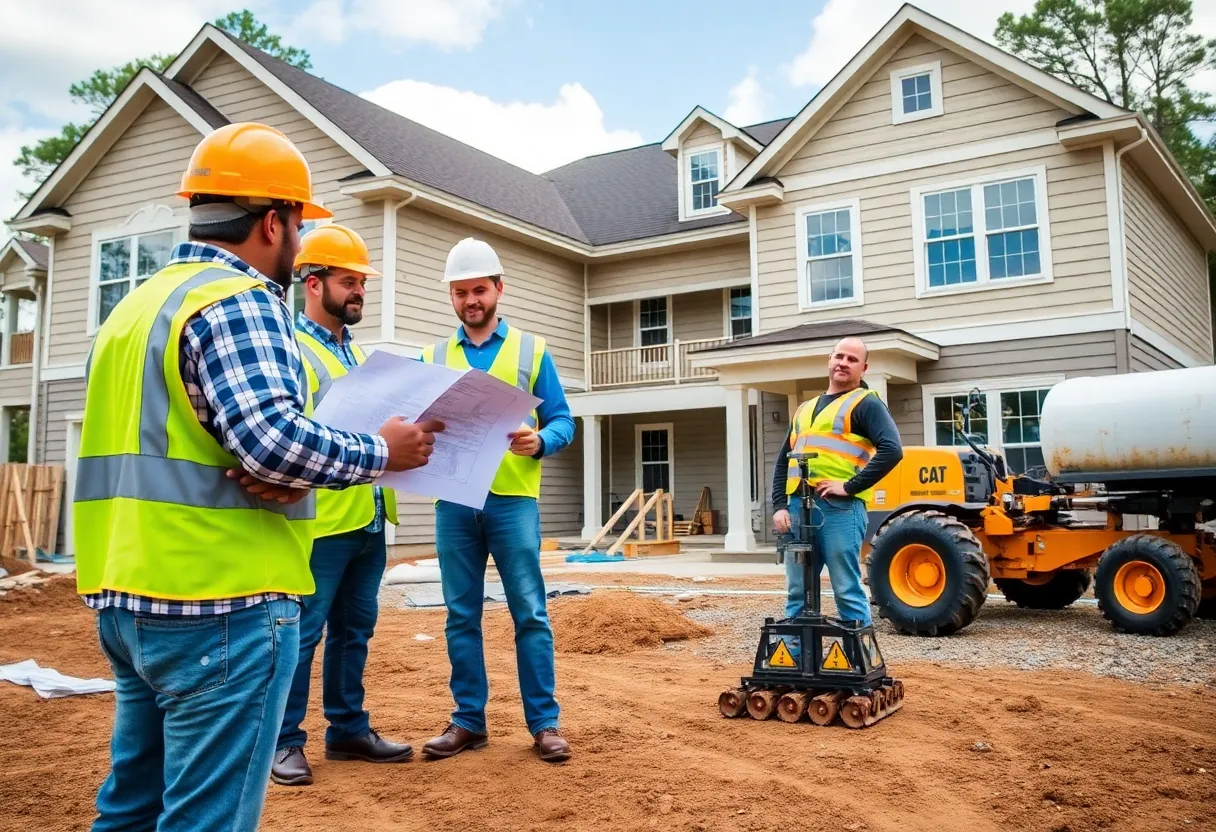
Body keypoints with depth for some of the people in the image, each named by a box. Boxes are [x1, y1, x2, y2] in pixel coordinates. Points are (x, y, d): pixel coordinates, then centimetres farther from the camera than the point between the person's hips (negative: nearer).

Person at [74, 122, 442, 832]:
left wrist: (243, 476, 1)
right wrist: (382, 453, -11)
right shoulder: (238, 299, -12)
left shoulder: (138, 303, 17)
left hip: (128, 598, 10)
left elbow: (161, 445, 14)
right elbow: (273, 438, -25)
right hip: (221, 603, -9)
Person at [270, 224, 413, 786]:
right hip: (321, 522, -8)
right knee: (302, 634, 1)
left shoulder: (355, 352, 19)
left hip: (369, 517, 8)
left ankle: (348, 730, 26)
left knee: (354, 630, 15)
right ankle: (284, 742, 13)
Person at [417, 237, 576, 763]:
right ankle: (468, 720, 17)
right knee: (461, 616, 7)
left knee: (530, 613, -1)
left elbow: (562, 421, 5)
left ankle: (544, 722, 8)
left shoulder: (531, 350, 8)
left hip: (512, 499, -2)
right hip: (454, 501, 2)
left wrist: (540, 441, -17)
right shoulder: (433, 357, 14)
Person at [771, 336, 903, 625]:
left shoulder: (865, 403, 2)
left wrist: (850, 486, -15)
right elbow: (783, 462, 22)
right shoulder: (805, 408, 23)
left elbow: (891, 450, -14)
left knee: (847, 591, -4)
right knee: (797, 593, 11)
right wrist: (780, 505, 9)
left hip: (839, 507, -7)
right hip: (797, 507, 7)